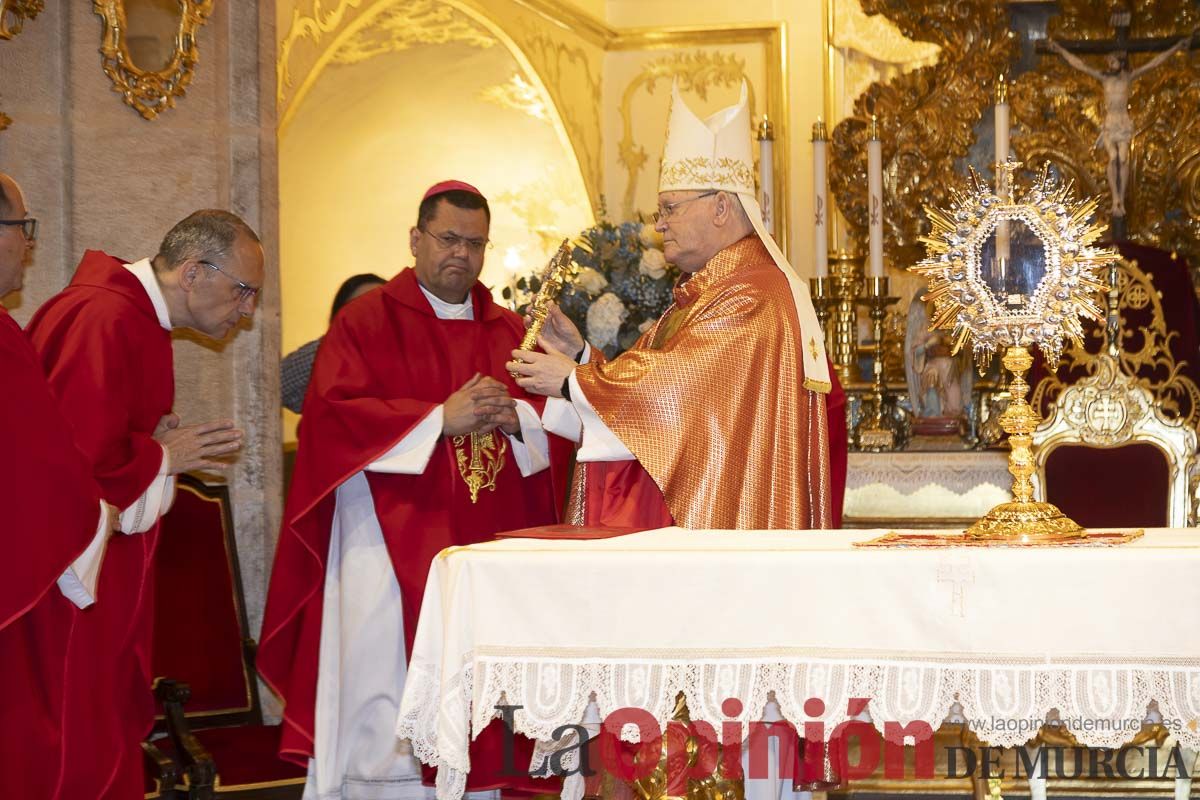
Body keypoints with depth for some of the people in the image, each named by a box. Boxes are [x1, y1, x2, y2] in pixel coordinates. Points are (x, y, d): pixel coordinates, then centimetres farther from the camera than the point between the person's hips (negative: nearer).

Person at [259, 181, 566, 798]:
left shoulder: (511, 331, 15)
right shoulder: (365, 322, 2)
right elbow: (335, 416, -11)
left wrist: (512, 418, -14)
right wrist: (442, 418, -16)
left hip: (486, 550, 4)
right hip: (391, 555, -4)